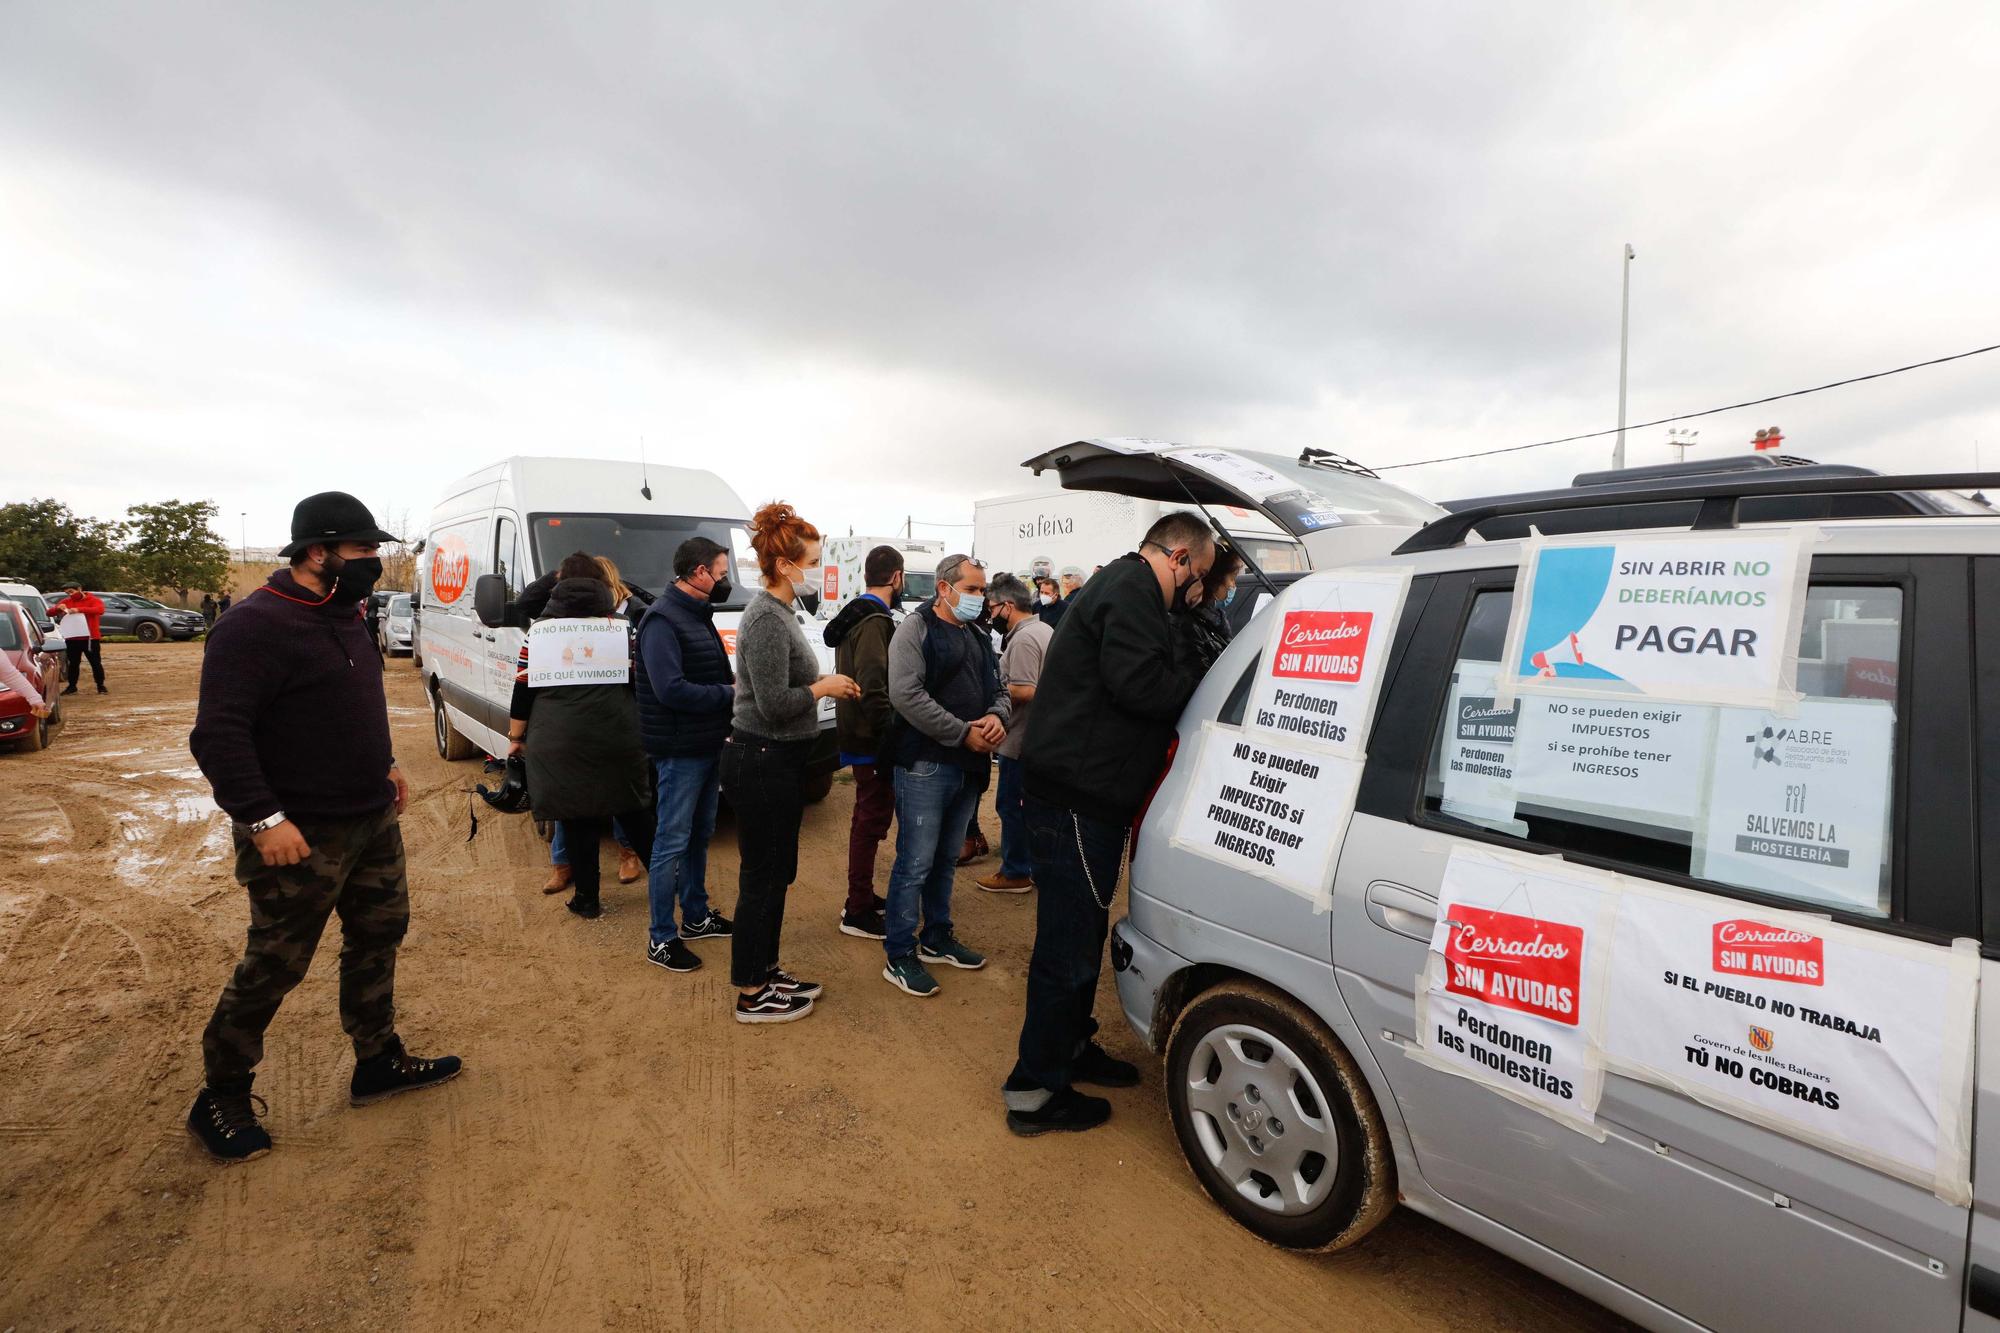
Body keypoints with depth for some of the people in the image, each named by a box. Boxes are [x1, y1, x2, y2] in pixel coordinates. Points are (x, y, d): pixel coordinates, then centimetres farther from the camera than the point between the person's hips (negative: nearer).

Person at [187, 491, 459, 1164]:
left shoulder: (342, 616, 10)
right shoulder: (256, 626, -19)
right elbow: (217, 735, -24)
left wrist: (384, 765, 19)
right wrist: (262, 819, -26)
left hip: (373, 820, 9)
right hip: (302, 837, -9)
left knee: (379, 937, 17)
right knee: (272, 968, 5)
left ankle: (378, 1062, 32)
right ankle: (221, 1099, 26)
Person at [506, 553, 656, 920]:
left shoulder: (541, 628, 3)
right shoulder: (620, 624, 4)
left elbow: (524, 687, 3)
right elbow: (639, 680, 5)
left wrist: (515, 736, 11)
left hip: (560, 742, -1)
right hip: (617, 738, 2)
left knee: (577, 820, 6)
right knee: (633, 811, 16)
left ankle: (587, 900, 14)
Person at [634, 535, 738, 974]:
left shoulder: (699, 615, 13)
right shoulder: (662, 620, -18)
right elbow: (671, 690, -27)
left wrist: (734, 688, -1)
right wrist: (730, 694, -19)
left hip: (708, 747, 10)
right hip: (679, 752, -9)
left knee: (699, 836, 19)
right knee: (672, 843, 0)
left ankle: (696, 917, 33)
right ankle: (661, 938, 11)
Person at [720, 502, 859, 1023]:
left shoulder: (779, 612, 11)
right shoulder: (767, 619, -20)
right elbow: (774, 704, -24)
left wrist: (824, 684, 5)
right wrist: (824, 687, -11)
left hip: (776, 762, 10)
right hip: (762, 763, -10)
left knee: (775, 873, 19)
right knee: (762, 877, 2)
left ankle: (765, 971, 33)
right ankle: (751, 995, 17)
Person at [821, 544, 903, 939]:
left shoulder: (854, 616, 14)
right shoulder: (875, 621, -18)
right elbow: (873, 689, -26)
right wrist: (891, 735, -20)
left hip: (859, 736, 10)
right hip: (873, 740, -10)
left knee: (869, 817, 20)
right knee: (872, 819, -1)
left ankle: (862, 896, 33)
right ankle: (858, 913, 9)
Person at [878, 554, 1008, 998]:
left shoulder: (979, 637, 16)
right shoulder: (916, 628, -8)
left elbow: (999, 690, 19)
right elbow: (906, 694, -19)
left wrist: (997, 717, -6)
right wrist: (964, 733, -18)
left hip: (969, 765, 8)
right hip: (925, 764, -7)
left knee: (946, 859, 18)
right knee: (915, 863, -3)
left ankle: (937, 937, 33)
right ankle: (900, 956, 8)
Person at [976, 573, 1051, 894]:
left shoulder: (1023, 639, -19)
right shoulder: (1046, 630, 13)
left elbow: (1023, 691, -27)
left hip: (1021, 740, -10)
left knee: (1010, 804, 1)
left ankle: (1015, 872, 11)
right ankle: (1039, 868, 26)